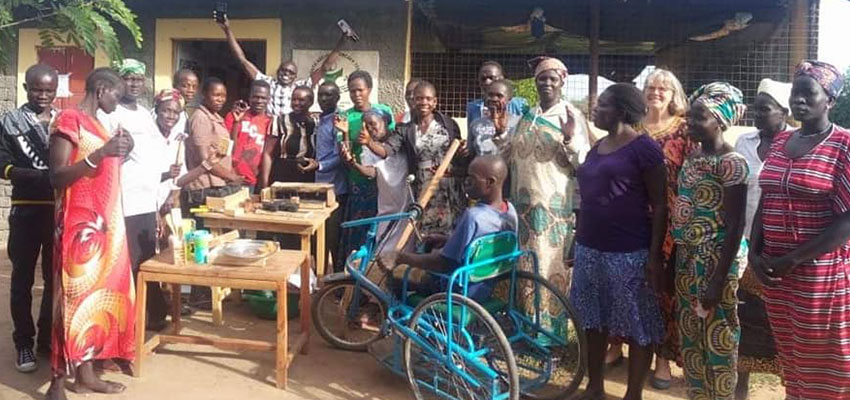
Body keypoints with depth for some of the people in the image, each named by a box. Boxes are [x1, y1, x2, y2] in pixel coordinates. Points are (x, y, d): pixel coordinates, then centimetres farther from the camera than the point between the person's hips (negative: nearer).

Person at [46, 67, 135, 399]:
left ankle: (85, 373, 17)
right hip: (79, 222, -9)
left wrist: (119, 155, 10)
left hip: (103, 221, 9)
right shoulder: (68, 121, -10)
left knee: (98, 292, 9)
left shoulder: (97, 125, 17)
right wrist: (101, 153, -25)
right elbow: (57, 177, -17)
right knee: (74, 295, -7)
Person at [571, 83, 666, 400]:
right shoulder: (597, 148, 13)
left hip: (630, 252, -7)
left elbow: (660, 205, -11)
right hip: (590, 249, 8)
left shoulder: (644, 147, -9)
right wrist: (578, 241, 17)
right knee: (593, 322, 14)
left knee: (637, 327, 4)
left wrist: (654, 254, -15)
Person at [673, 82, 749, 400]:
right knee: (691, 337, 16)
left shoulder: (730, 162, -15)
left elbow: (735, 227, -18)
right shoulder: (692, 157, 9)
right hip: (688, 260, 8)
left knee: (717, 339, 4)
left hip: (715, 261, -8)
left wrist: (719, 280, -20)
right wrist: (675, 260, 12)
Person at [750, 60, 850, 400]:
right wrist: (755, 253, 1)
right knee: (790, 359, 16)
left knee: (821, 366, 5)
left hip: (821, 274, -6)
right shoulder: (780, 141, 10)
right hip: (775, 271, 6)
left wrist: (793, 260, -17)